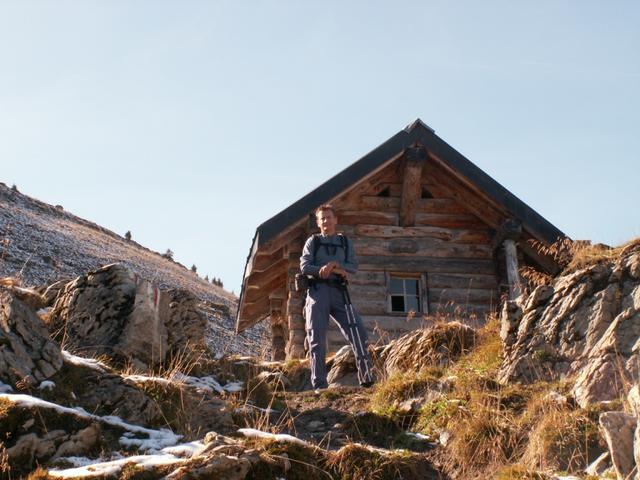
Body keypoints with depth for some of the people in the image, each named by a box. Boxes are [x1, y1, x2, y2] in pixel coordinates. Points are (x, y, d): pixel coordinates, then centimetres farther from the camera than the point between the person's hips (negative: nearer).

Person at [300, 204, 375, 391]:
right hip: (318, 291, -2)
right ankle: (319, 385, -7)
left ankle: (367, 380, -3)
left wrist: (334, 265, -13)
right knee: (317, 339, -8)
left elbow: (353, 267, 6)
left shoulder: (345, 242, 19)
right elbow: (305, 267, -2)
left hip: (339, 292, 2)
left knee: (358, 333, -8)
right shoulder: (313, 241, 12)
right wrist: (336, 270, -10)